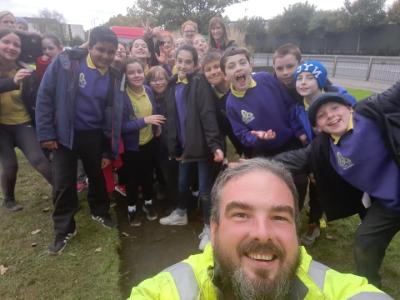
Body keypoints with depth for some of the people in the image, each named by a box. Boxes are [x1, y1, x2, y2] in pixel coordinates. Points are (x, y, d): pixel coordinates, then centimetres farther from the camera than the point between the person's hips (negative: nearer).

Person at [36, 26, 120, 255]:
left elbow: (113, 114, 1)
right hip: (64, 135, -2)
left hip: (94, 136, 3)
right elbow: (45, 96, -9)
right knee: (64, 183, 6)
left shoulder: (113, 77, -3)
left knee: (98, 177, 19)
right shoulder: (65, 62, -13)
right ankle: (65, 229, 26)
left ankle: (100, 212, 45)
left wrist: (109, 150, 1)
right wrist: (46, 133, -12)